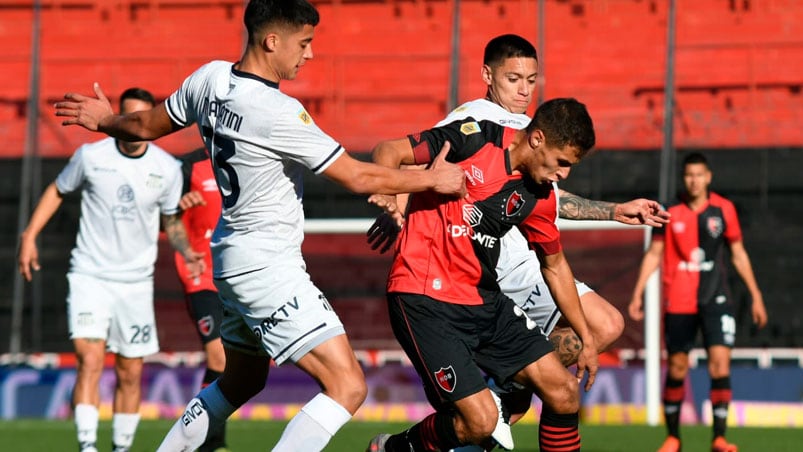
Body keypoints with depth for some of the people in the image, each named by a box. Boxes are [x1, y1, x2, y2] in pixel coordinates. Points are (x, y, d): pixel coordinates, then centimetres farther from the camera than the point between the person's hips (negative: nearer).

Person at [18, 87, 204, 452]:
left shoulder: (167, 169, -1)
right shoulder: (90, 156, -5)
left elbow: (171, 220, 13)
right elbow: (58, 190, 11)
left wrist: (187, 252, -5)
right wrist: (30, 236, 4)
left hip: (136, 281, 2)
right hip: (90, 275, -2)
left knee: (130, 373, 6)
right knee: (90, 360, -19)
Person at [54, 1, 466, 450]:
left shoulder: (211, 78, 0)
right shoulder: (278, 112, -23)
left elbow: (149, 125, 17)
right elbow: (357, 176, -19)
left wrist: (106, 119, 39)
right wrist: (432, 179, -5)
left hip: (234, 256, 10)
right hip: (267, 266, -10)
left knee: (241, 382, 28)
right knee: (348, 387, -14)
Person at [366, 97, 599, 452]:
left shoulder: (540, 197, 7)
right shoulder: (476, 138, -11)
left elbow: (554, 265, 22)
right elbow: (387, 153, -8)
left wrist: (586, 338, 25)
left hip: (484, 301, 7)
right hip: (424, 298, -7)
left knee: (564, 393, 1)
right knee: (480, 421, -14)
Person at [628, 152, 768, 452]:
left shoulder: (724, 209, 2)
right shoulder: (669, 212, 0)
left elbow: (738, 254, 11)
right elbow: (654, 254, 5)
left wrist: (755, 296, 10)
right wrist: (638, 294, -3)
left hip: (716, 300, 0)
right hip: (678, 303, 0)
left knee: (720, 363, -14)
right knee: (676, 368, 5)